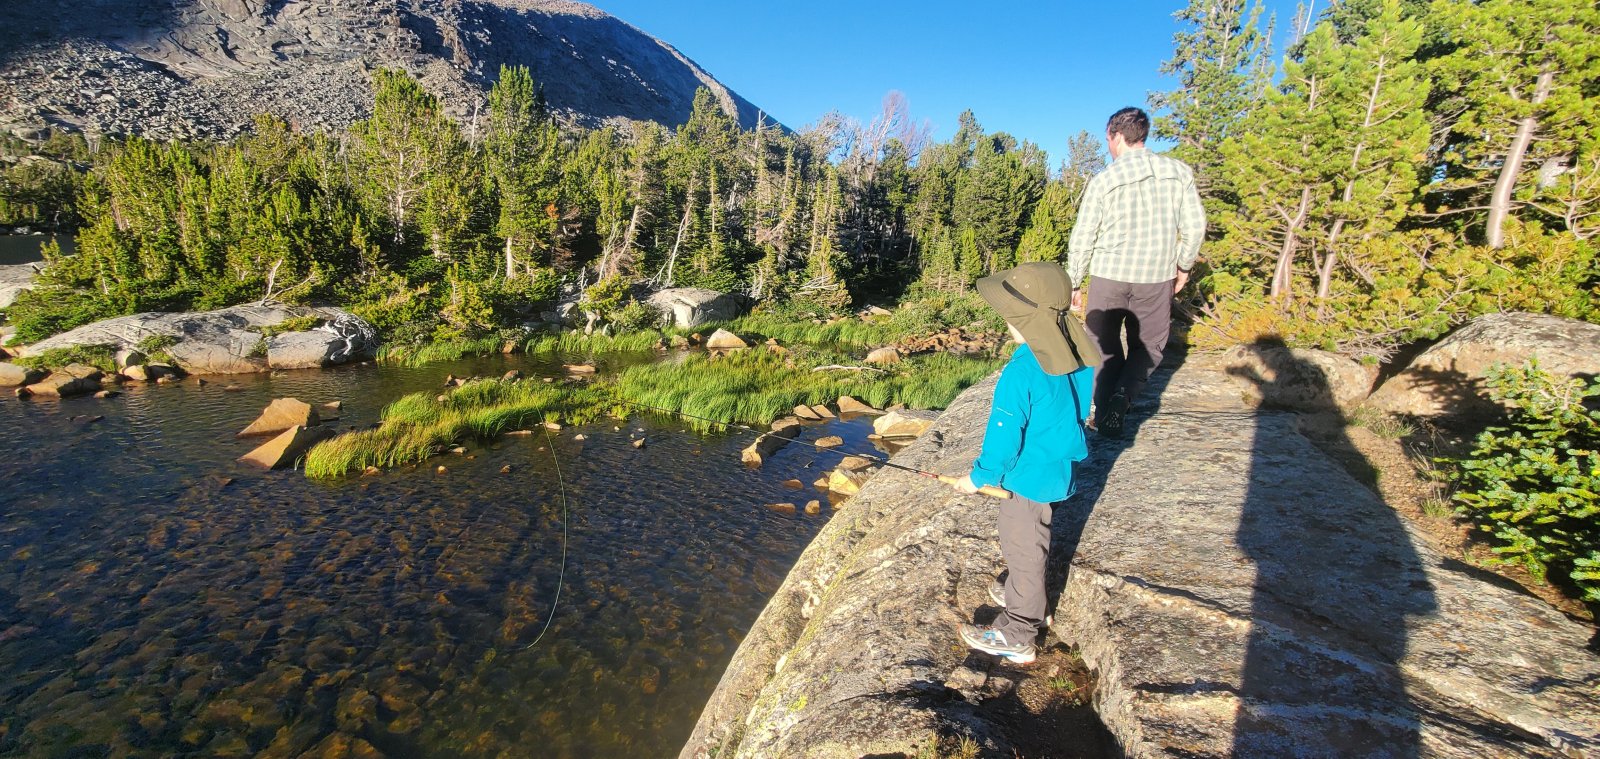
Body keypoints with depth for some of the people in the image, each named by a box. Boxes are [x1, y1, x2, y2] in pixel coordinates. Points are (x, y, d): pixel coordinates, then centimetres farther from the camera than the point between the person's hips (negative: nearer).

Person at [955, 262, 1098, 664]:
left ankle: (1016, 635, 23)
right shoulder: (1078, 356, -5)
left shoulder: (1021, 372, -30)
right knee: (1034, 537, 27)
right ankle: (1020, 593, 49)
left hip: (1027, 475, -8)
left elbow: (1005, 436, -23)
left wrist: (980, 475, -8)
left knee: (1022, 549, 7)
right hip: (1058, 467, 8)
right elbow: (1076, 411, 9)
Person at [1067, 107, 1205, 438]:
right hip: (1157, 276, 2)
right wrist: (1183, 265, 17)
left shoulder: (1103, 181, -8)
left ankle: (1106, 415, 15)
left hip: (1109, 274, -2)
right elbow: (1194, 226, 2)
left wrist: (1072, 283, 3)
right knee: (1148, 345, 16)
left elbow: (1082, 239, -6)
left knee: (1105, 345, 13)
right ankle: (1123, 395, -8)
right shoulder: (1179, 172, -1)